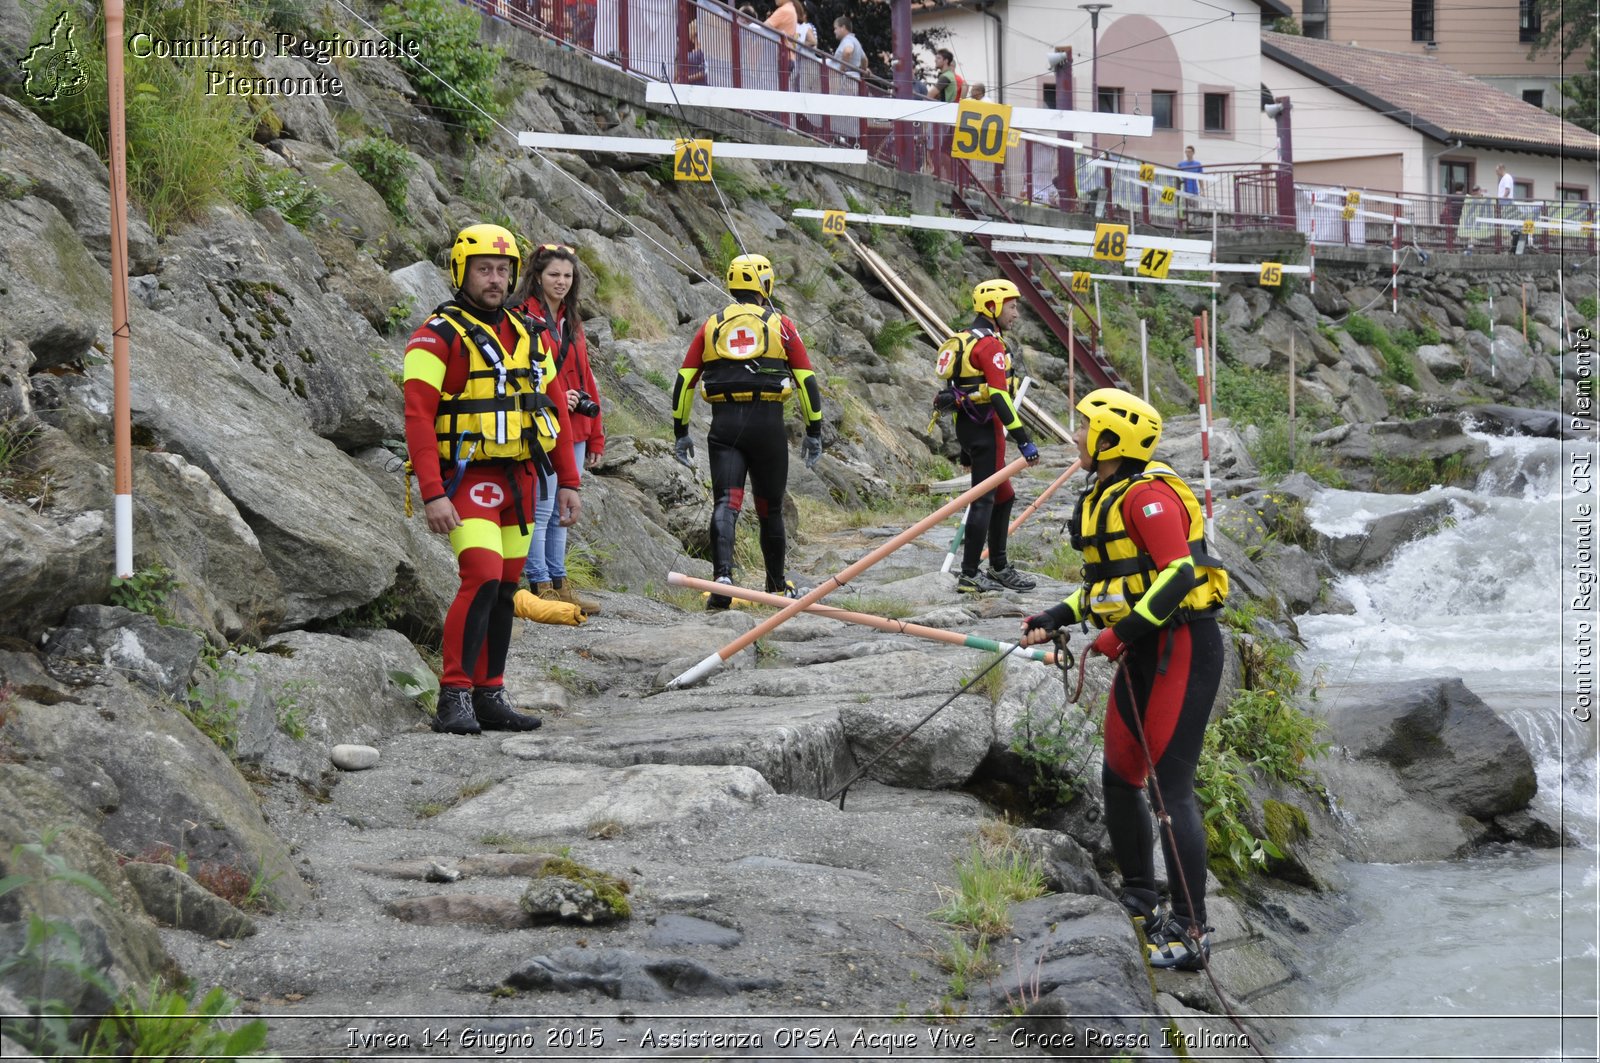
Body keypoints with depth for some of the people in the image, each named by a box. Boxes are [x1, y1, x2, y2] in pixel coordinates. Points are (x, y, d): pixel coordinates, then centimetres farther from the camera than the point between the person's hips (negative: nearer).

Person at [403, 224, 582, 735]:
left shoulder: (526, 334, 14)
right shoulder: (438, 336, -8)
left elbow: (553, 410, 18)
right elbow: (418, 417, -14)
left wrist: (568, 481, 12)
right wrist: (432, 495, -22)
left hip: (518, 481, 7)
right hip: (469, 479, -7)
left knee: (504, 590, 8)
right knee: (483, 581, -19)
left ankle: (489, 697, 15)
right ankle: (454, 698, -16)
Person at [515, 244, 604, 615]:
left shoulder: (571, 323, 18)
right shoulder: (525, 319, -7)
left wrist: (595, 435, 19)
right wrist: (555, 400, -20)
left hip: (574, 431, 8)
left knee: (562, 512, 12)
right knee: (541, 510, -6)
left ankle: (558, 585, 17)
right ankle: (541, 588, -4)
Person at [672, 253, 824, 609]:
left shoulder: (711, 326, 12)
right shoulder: (780, 325, 6)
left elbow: (684, 381, 9)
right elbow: (806, 380, 4)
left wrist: (681, 433, 14)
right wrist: (814, 431, 10)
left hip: (724, 424, 1)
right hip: (768, 423, -1)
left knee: (726, 503, -6)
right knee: (770, 508, 12)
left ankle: (722, 576, -29)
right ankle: (777, 586, 27)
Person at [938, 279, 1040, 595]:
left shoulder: (962, 340, 16)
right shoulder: (989, 343, -14)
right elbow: (999, 396, -22)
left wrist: (963, 442, 25)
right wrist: (1023, 439, -22)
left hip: (966, 424, 10)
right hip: (985, 426, -10)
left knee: (1003, 496, 18)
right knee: (984, 499, -7)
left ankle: (998, 567, 25)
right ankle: (969, 575, -7)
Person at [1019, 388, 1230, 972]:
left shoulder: (1147, 495, -16)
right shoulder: (1103, 499, 16)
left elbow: (1178, 573, -25)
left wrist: (1128, 629, -27)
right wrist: (1057, 617, 16)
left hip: (1183, 645, -11)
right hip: (1141, 652, 11)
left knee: (1171, 786, -12)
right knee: (1119, 776, 15)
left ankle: (1191, 931, -10)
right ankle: (1140, 903, 29)